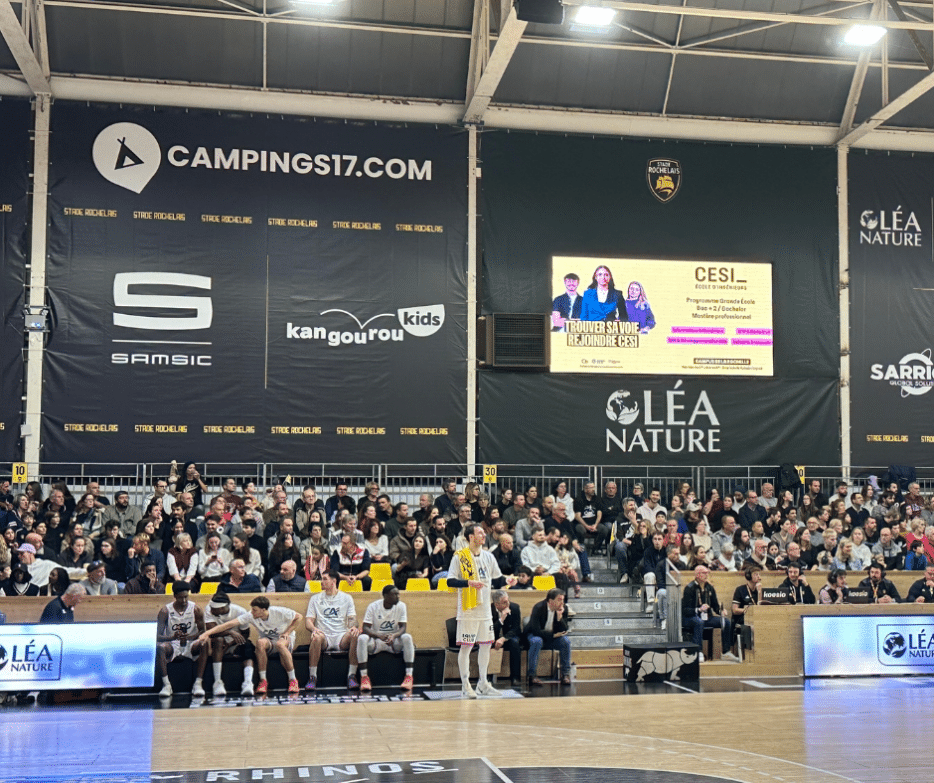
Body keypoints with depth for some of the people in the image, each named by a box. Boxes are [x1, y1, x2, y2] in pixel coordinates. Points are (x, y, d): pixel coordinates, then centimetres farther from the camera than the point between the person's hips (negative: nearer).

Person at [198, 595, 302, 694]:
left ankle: (293, 680, -24)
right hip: (268, 641, 2)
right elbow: (229, 624, -23)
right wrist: (207, 633, -31)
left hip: (285, 638, -2)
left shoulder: (279, 612, -21)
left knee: (280, 644, -40)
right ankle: (263, 680, -23)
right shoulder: (250, 617, -17)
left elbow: (299, 617, -6)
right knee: (260, 642, -35)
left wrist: (287, 632, -14)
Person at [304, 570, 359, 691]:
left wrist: (353, 627, -18)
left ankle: (352, 676, -26)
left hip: (341, 637, 0)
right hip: (324, 636, 0)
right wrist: (313, 629, -16)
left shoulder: (346, 598, 15)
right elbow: (308, 621, 9)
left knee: (355, 635, -33)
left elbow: (352, 619, 7)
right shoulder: (315, 598, 16)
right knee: (317, 637, -36)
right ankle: (312, 677, -28)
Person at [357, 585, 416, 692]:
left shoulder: (401, 606, -3)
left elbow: (403, 627, -9)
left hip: (394, 642, 1)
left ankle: (409, 676, -29)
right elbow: (365, 628, -13)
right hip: (375, 642, -1)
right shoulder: (373, 606, -8)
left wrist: (394, 635, -32)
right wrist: (379, 636, -32)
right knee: (362, 638, -32)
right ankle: (364, 676, -28)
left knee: (407, 637, -30)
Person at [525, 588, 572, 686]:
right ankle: (532, 675, -30)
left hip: (554, 637, 4)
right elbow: (536, 630, -25)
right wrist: (553, 635, -25)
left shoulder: (564, 609, -7)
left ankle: (565, 674, -17)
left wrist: (559, 616, -26)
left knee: (566, 641, -24)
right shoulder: (538, 608, -20)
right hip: (535, 635, -4)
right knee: (537, 641, -37)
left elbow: (564, 630, -10)